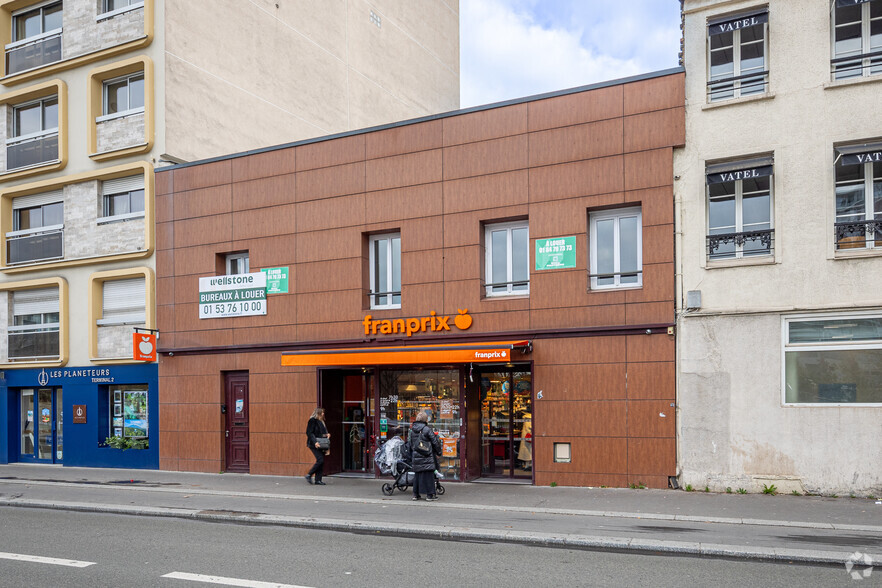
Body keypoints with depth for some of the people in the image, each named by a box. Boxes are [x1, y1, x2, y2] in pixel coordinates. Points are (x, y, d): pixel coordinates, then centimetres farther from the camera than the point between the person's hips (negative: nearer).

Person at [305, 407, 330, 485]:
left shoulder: (321, 421, 18)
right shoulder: (312, 421, -8)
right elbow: (309, 433, -14)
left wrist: (327, 434, 5)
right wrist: (315, 442, -22)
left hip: (321, 444, 8)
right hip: (314, 445, -8)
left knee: (321, 462, 4)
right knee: (320, 459, -17)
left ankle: (318, 480, 8)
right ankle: (309, 475, -4)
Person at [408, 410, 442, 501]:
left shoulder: (412, 430, 7)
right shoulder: (427, 430, -11)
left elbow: (409, 443, 15)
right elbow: (435, 442, -6)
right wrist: (438, 452, 9)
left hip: (416, 457, 6)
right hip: (426, 458, -5)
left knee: (417, 475, 13)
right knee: (428, 475, 1)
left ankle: (416, 494, 17)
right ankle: (430, 494, 4)